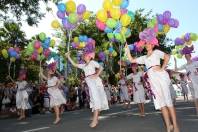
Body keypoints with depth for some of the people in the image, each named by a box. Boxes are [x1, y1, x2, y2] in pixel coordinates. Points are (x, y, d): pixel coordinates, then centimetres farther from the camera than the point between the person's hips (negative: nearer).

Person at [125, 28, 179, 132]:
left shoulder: (156, 52, 12)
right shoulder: (144, 58, 24)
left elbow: (167, 57, -4)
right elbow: (131, 60, 22)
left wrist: (162, 68, -10)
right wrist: (127, 50, 18)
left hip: (160, 76, -5)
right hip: (152, 79, 5)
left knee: (167, 100, -7)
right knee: (160, 102, 2)